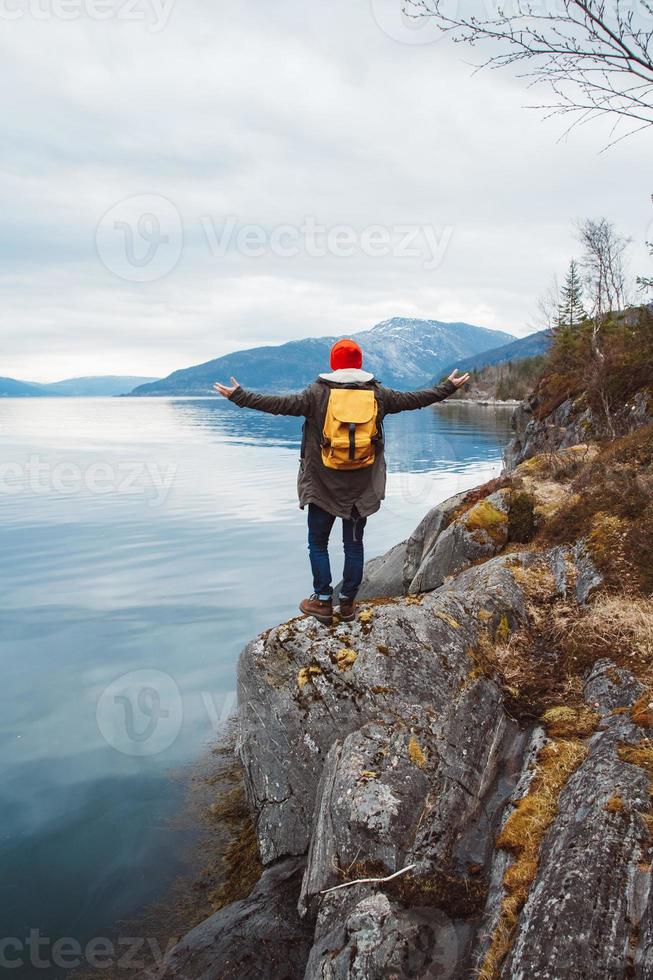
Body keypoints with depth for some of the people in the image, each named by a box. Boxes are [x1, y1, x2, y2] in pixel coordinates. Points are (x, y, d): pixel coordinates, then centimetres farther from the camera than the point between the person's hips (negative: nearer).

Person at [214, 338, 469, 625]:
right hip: (362, 486, 3)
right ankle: (348, 603, 18)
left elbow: (281, 404, -10)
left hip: (322, 484, -2)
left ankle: (323, 601, 12)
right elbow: (414, 399, 9)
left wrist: (239, 396, -3)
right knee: (354, 543, 12)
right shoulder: (377, 393, 1)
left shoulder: (318, 392, -7)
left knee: (318, 541, 11)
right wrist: (448, 387, 23)